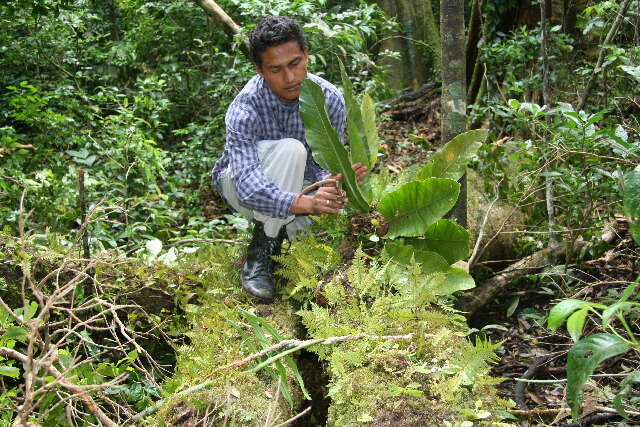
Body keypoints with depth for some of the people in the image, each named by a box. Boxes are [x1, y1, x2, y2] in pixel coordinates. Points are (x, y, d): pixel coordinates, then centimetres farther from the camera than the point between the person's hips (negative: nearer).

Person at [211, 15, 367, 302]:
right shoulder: (244, 109, -31)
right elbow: (248, 183, -43)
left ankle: (286, 228, 4)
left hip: (295, 183, 5)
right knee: (289, 149, -35)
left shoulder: (330, 99, -19)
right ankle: (260, 253, -25)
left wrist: (330, 182, -44)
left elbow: (321, 164, -18)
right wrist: (302, 203, -61)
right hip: (240, 185, -4)